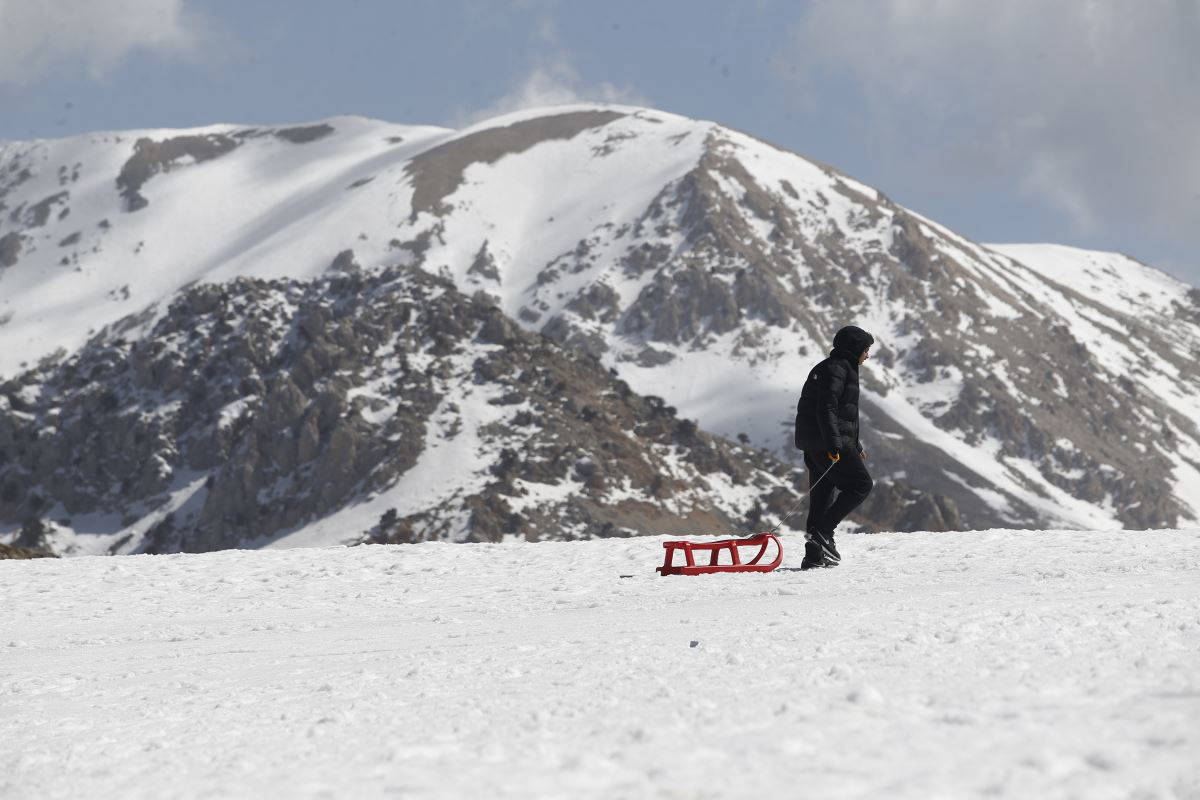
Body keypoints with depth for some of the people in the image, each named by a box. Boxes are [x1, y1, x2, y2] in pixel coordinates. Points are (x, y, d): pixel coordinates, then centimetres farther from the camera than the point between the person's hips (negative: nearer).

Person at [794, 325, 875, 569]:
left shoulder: (839, 368, 24)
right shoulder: (836, 369, -10)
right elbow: (826, 409, -21)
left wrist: (855, 445, 31)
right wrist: (834, 445, -27)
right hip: (827, 442, -10)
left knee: (823, 494, 10)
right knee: (861, 484, -7)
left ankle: (814, 556, 10)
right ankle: (822, 531, -13)